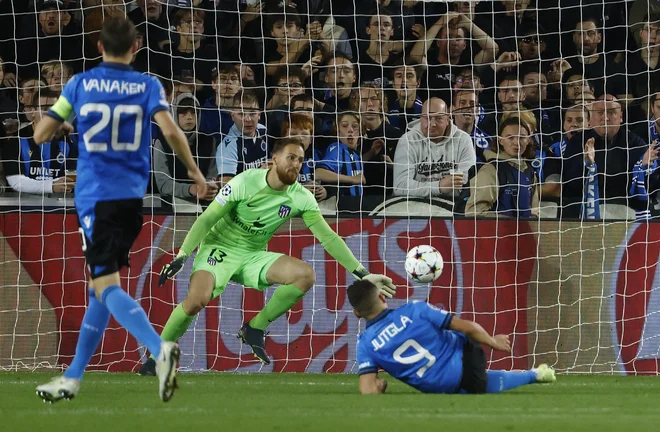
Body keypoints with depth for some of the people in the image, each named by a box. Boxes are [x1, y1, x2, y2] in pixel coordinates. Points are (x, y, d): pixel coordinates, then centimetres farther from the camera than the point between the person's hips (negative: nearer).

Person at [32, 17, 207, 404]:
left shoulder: (80, 85, 2)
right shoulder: (148, 86, 3)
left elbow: (41, 135, 4)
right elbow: (170, 130, -12)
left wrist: (62, 127, 26)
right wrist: (195, 171, 0)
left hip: (95, 196, -3)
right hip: (133, 197, 3)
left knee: (106, 285, -10)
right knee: (103, 284, 16)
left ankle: (160, 348, -36)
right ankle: (73, 378, 20)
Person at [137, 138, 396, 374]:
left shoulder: (301, 198, -7)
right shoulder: (245, 182, -18)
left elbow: (327, 237, -6)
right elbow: (207, 219, -15)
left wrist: (362, 274, -11)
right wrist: (182, 256, -24)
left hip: (254, 257, 4)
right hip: (219, 248, -4)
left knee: (305, 275, -20)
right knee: (197, 300, -31)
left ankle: (254, 329, -5)